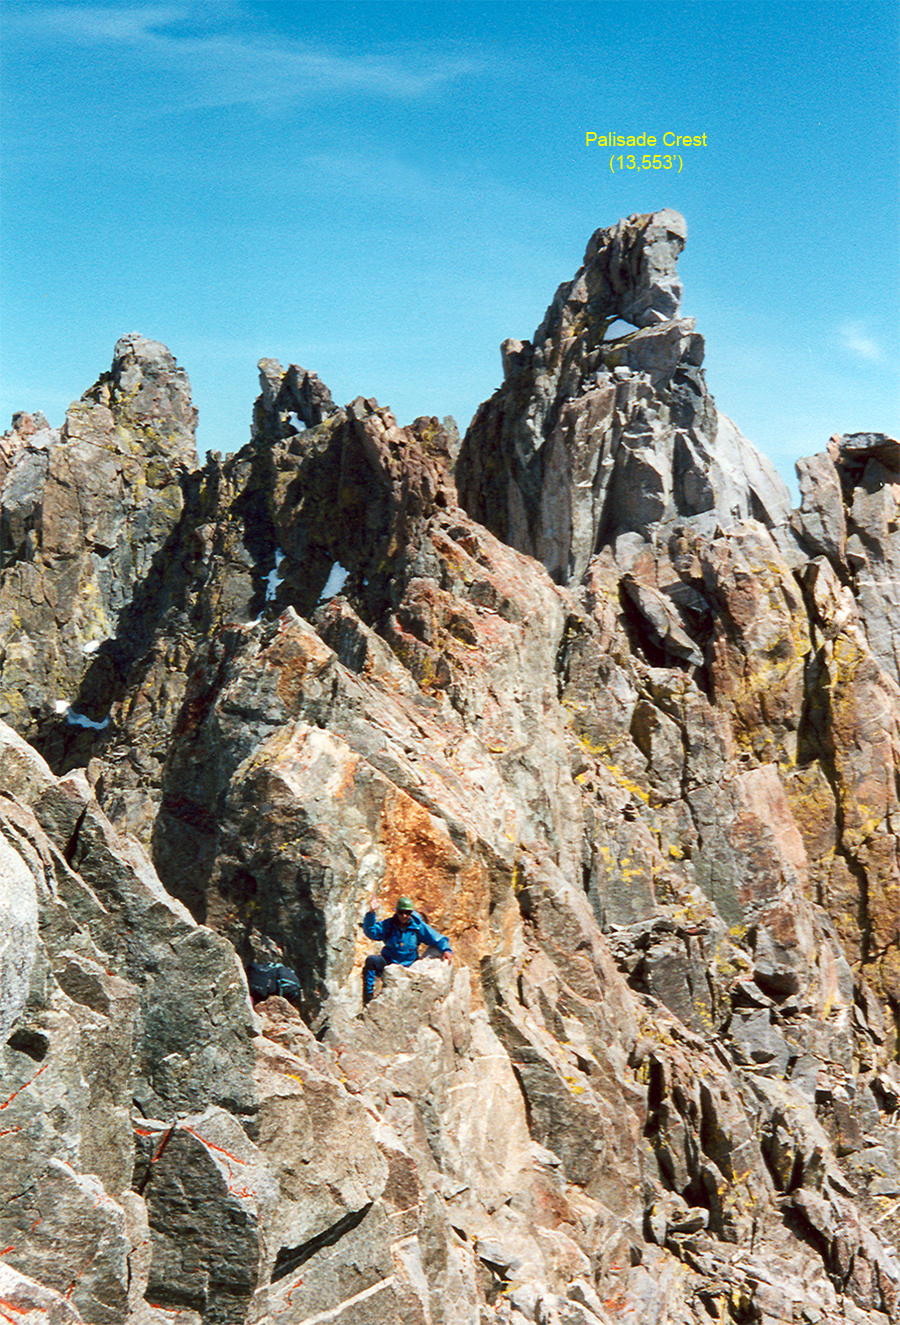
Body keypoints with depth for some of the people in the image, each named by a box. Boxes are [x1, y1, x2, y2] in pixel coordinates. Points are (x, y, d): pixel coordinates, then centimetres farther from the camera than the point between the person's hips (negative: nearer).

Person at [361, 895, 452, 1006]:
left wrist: (446, 950, -17)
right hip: (387, 962, 0)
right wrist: (371, 913, -29)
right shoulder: (388, 924, -1)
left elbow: (438, 939, 2)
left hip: (407, 966, 0)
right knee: (371, 960, -30)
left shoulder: (418, 927, -1)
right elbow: (371, 932, -15)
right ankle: (368, 1001, -28)